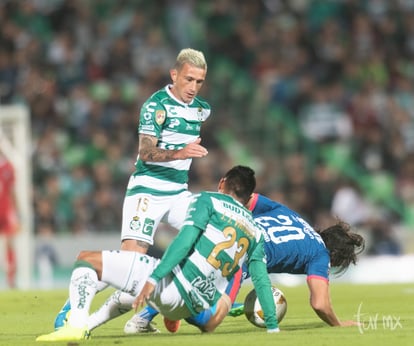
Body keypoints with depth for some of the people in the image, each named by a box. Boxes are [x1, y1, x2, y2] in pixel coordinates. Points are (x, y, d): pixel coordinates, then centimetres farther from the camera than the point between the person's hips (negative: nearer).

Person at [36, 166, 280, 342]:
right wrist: (273, 326, 19)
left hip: (175, 286, -7)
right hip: (195, 308, 7)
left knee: (86, 259, -4)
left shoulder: (208, 200, 4)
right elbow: (262, 281, 13)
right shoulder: (256, 232, 19)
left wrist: (154, 277, -18)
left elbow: (184, 241, -11)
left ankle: (76, 326, -22)